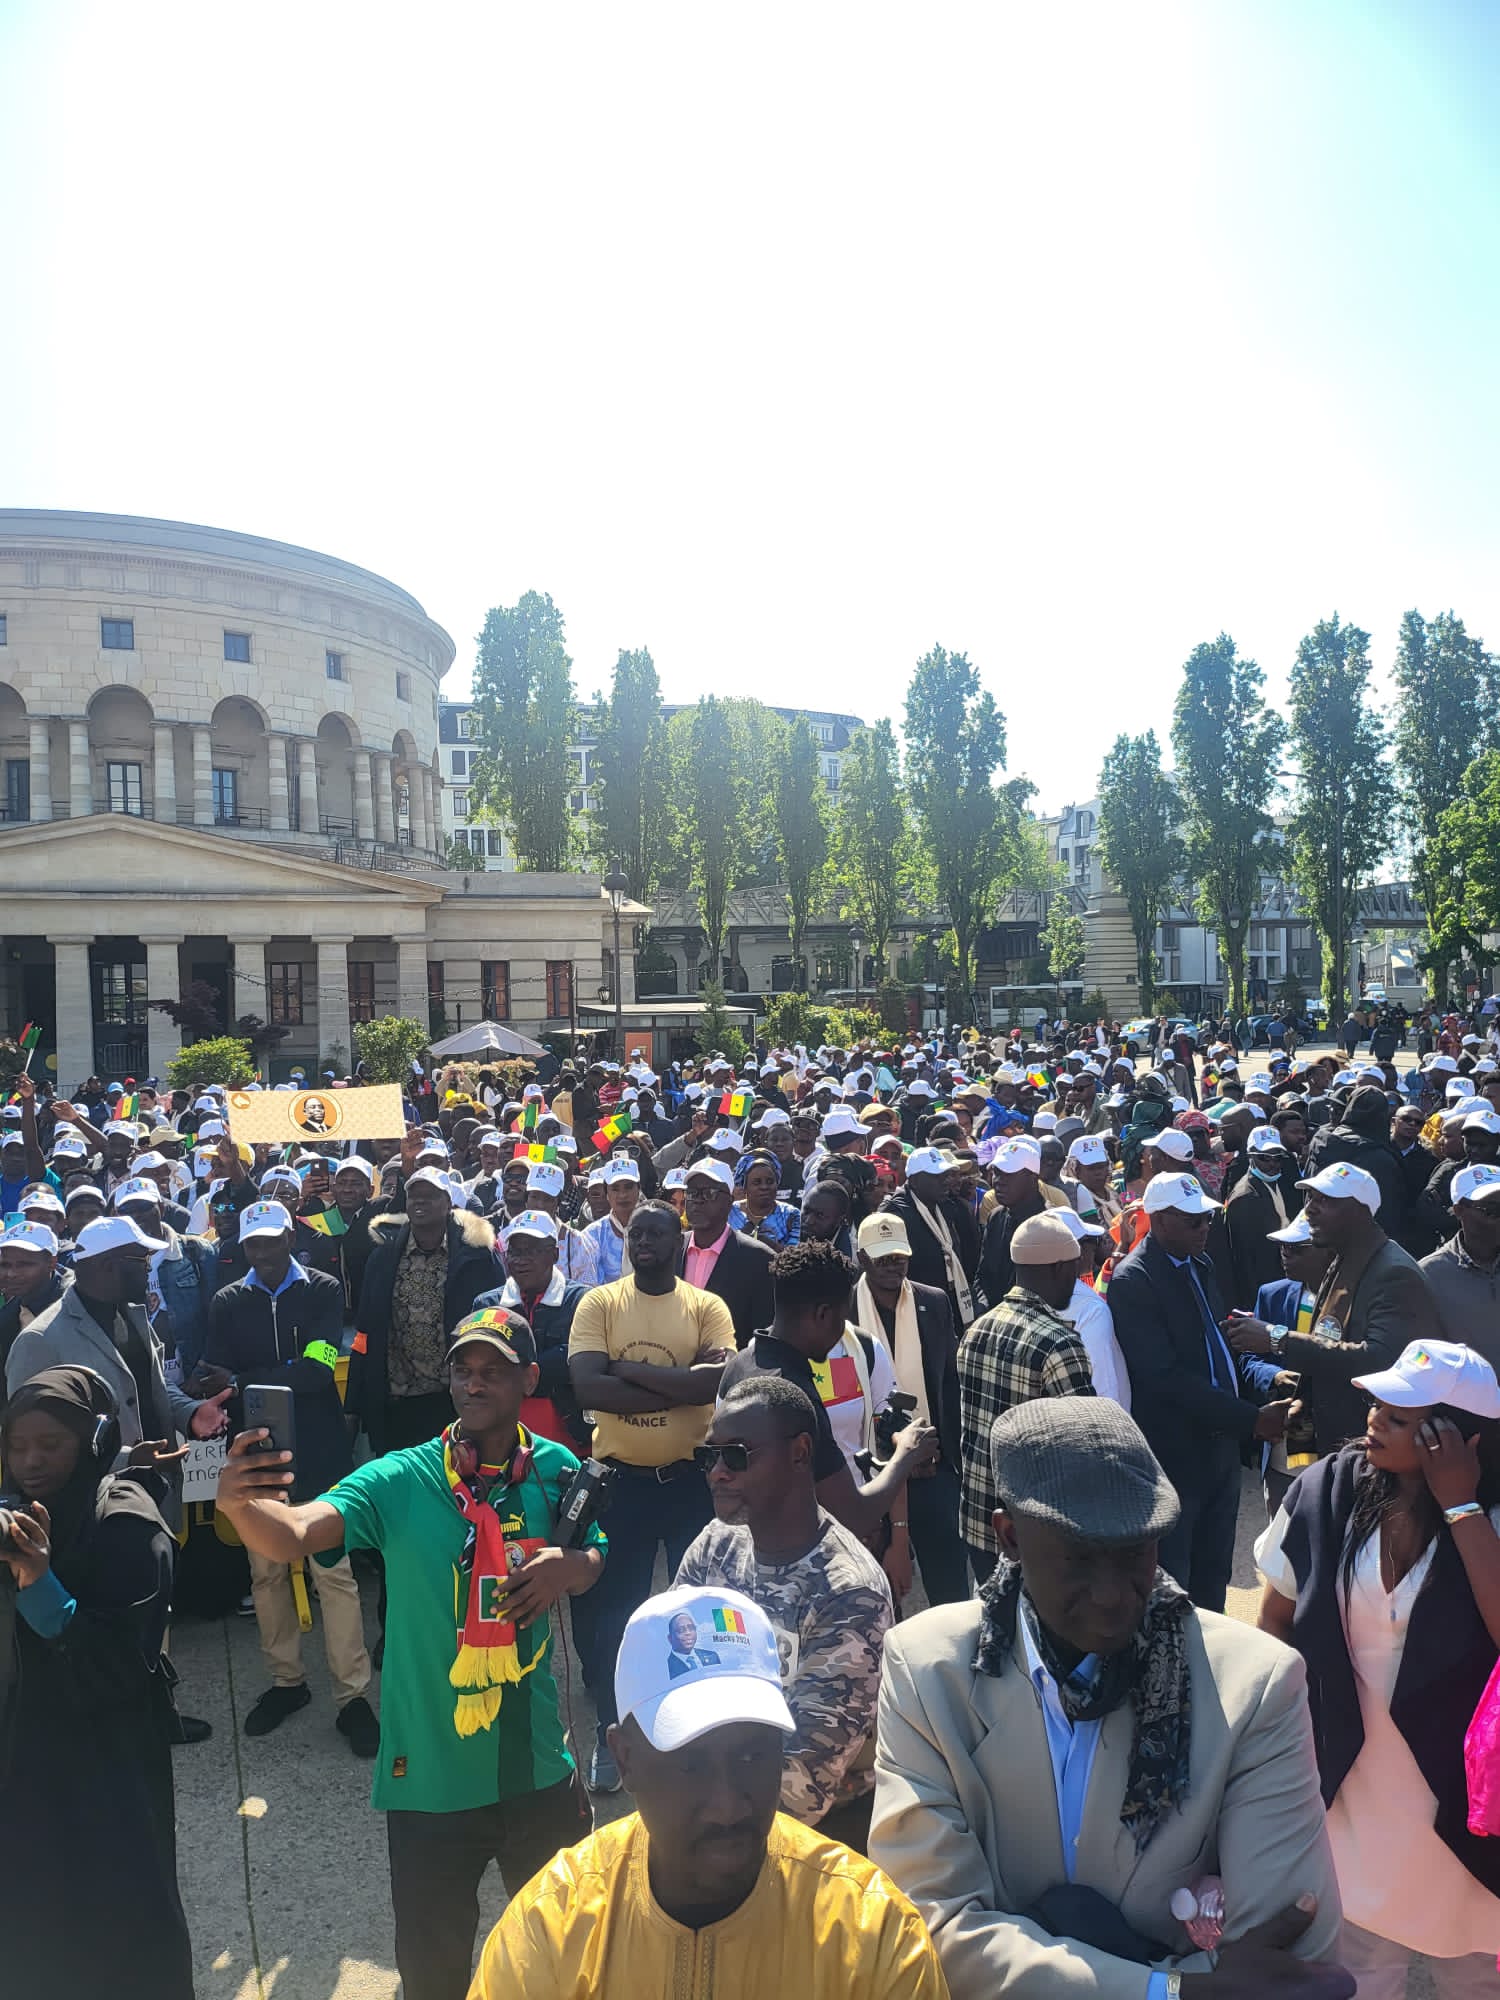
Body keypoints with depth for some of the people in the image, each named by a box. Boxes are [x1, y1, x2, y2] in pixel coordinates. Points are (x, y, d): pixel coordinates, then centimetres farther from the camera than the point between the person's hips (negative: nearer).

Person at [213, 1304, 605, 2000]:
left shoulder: (557, 1470, -8)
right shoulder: (402, 1480, -17)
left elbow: (595, 1558, 8)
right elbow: (292, 1536, -31)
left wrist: (570, 1566, -16)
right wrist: (239, 1504, -52)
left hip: (536, 1763, 3)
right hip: (431, 1773, -2)